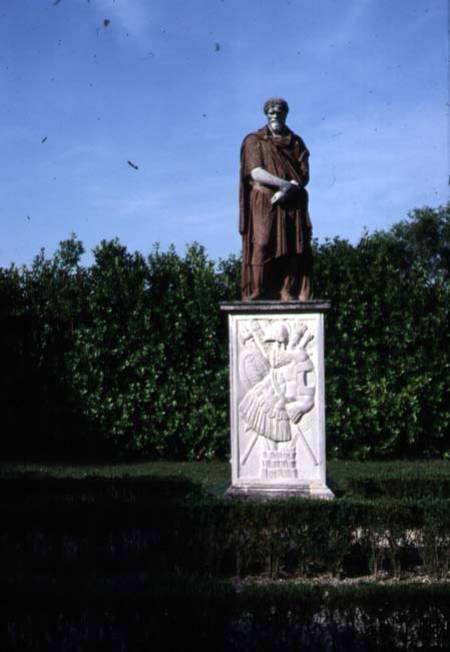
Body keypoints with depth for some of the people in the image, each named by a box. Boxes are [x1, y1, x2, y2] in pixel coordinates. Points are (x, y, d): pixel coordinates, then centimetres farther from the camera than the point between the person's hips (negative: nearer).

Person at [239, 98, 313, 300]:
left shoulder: (296, 142, 16)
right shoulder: (254, 141, 8)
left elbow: (304, 175, 5)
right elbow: (256, 173, -6)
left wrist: (287, 190, -13)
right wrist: (284, 183, -17)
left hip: (292, 205, 2)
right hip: (263, 205, -2)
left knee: (294, 250, -9)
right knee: (262, 246, -12)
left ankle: (290, 296, -11)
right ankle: (257, 297, -13)